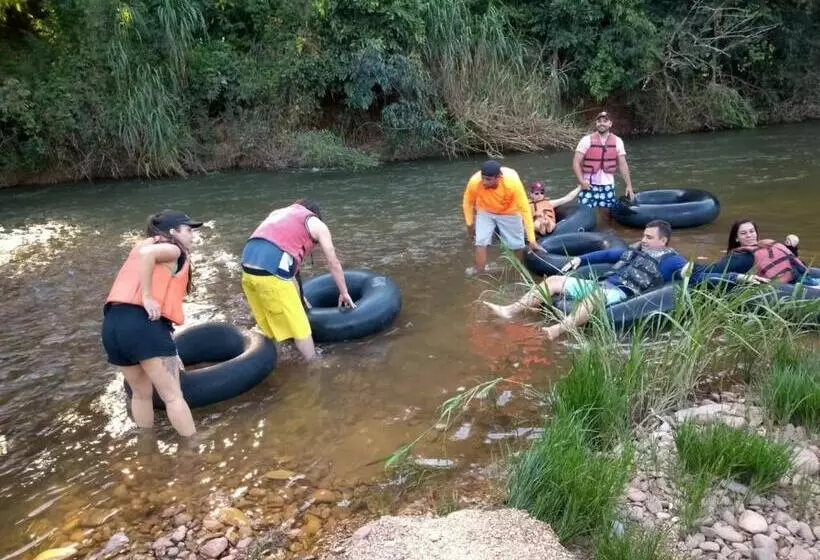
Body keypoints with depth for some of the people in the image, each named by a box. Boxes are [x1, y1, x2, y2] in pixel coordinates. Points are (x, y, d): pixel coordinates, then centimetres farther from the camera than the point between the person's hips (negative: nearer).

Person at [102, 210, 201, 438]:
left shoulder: (144, 245, 28)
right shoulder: (174, 250, 4)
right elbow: (147, 253, -21)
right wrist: (148, 297, -17)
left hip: (112, 323, 8)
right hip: (142, 322, -8)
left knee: (141, 394, 23)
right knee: (172, 396, 0)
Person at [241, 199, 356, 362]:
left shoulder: (278, 213, 32)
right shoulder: (317, 225, 14)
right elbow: (334, 264, 19)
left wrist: (297, 295, 43)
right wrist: (344, 293, 34)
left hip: (248, 267, 7)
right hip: (270, 273, -7)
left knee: (268, 326, 24)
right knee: (299, 328, 8)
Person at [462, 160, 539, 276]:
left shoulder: (512, 183, -39)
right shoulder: (474, 182, -35)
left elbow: (525, 209, -33)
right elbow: (467, 203, -13)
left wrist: (531, 239, -32)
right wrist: (470, 225, -3)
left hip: (509, 213, -1)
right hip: (485, 212, 1)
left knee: (517, 244, 6)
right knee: (481, 240, -15)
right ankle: (479, 270, -3)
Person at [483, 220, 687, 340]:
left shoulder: (669, 259, 5)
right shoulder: (635, 250, 25)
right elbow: (608, 254, 30)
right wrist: (580, 259, 24)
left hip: (621, 292, -8)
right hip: (602, 284, 8)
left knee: (595, 294, -43)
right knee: (554, 281, 0)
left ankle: (559, 329, -59)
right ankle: (510, 310, -8)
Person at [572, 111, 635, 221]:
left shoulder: (617, 141, 3)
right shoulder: (586, 140, -6)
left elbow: (623, 165, 6)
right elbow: (576, 162, -7)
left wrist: (629, 185, 1)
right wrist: (581, 181, -19)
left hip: (608, 185, 3)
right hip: (589, 185, -3)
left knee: (608, 216, 8)